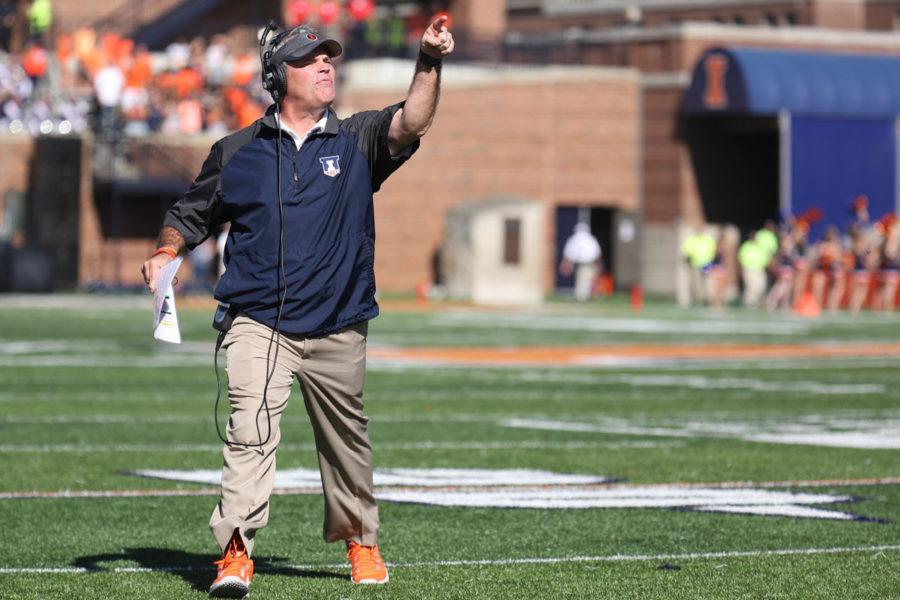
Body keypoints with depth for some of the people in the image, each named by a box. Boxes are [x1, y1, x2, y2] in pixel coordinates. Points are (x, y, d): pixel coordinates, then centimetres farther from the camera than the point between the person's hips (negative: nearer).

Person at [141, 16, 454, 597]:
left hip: (338, 331, 1)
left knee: (346, 440, 13)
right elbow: (192, 215, 17)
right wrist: (165, 252, -3)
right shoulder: (236, 151, 7)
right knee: (251, 431, -18)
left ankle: (360, 540, 34)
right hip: (258, 324, -1)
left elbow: (410, 123, -15)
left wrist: (429, 63, -31)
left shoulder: (356, 141, 5)